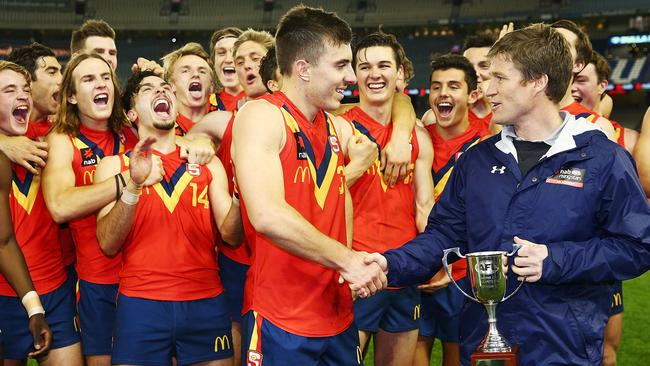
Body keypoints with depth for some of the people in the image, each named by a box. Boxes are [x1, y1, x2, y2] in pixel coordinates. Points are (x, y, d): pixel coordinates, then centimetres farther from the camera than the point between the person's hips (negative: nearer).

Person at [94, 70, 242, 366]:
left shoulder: (208, 163, 11)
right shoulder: (114, 165, 6)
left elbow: (231, 235, 0)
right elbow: (108, 245, -7)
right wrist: (133, 186, -21)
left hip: (206, 302, 2)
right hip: (140, 304, -1)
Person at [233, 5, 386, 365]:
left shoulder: (336, 127, 10)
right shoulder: (261, 115, -12)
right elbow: (267, 215, -26)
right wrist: (346, 260, -18)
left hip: (339, 318, 7)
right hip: (280, 323, -7)